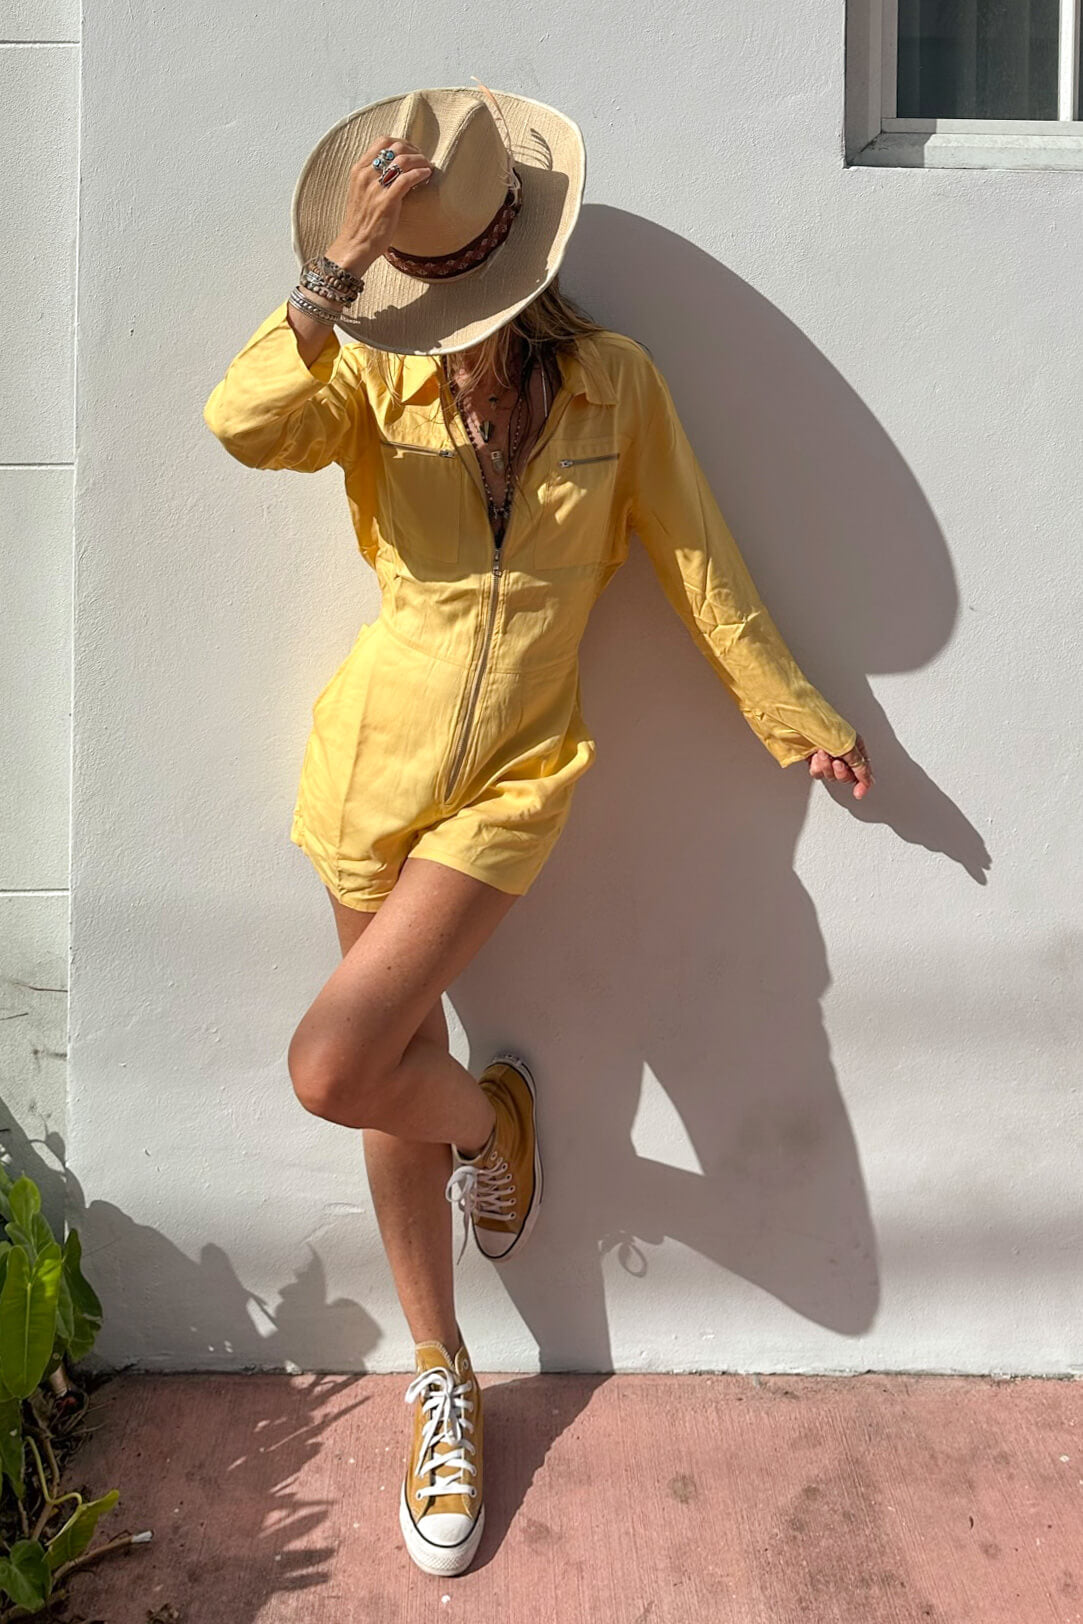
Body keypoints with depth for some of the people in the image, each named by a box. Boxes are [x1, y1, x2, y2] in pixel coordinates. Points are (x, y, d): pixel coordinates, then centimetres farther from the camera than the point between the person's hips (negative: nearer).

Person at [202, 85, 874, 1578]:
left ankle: (489, 1118, 19)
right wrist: (343, 269, -24)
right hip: (375, 764, 2)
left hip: (515, 782, -2)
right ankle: (443, 1383, 33)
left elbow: (696, 563, 6)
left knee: (334, 1069, -18)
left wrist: (797, 718, 10)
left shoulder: (613, 381, 1)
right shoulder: (373, 379, 1)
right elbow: (244, 426, -20)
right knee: (398, 1078, 10)